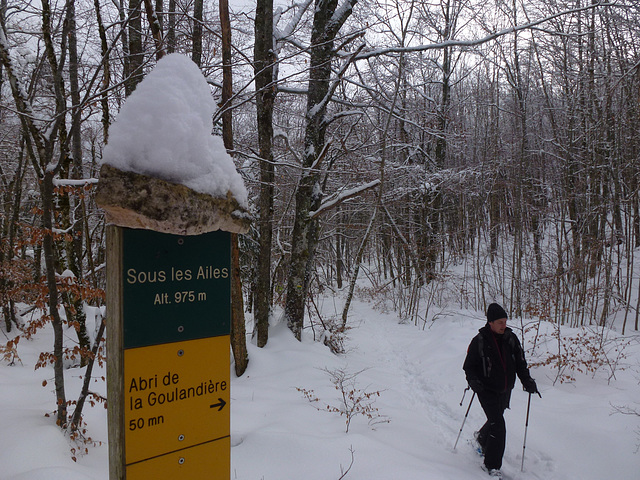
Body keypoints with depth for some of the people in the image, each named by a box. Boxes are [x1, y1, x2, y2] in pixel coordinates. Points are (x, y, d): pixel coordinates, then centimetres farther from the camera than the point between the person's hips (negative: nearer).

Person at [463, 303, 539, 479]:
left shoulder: (511, 338, 0)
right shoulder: (479, 341, -13)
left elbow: (520, 363, 7)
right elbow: (469, 365, -6)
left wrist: (527, 381, -6)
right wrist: (473, 381, -22)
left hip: (505, 390, 5)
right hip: (487, 390, -5)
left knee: (496, 419, 21)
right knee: (498, 425, -14)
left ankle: (482, 438, 54)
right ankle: (492, 466, -2)